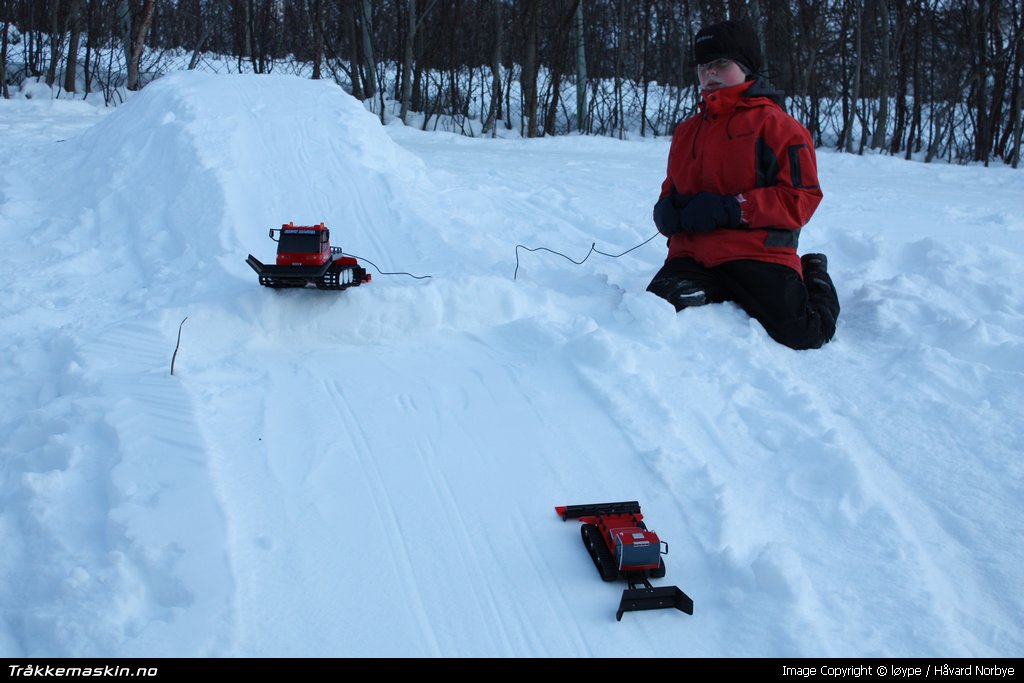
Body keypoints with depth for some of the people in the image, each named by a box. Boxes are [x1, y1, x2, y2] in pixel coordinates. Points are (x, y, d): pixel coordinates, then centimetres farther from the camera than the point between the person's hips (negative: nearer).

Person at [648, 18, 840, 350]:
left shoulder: (774, 124, -1)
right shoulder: (686, 131, 19)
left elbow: (801, 197, -8)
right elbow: (671, 190, 30)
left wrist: (730, 208, -17)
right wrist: (666, 210, 3)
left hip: (755, 255, -4)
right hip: (693, 254, 5)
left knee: (799, 336, -21)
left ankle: (815, 282, 16)